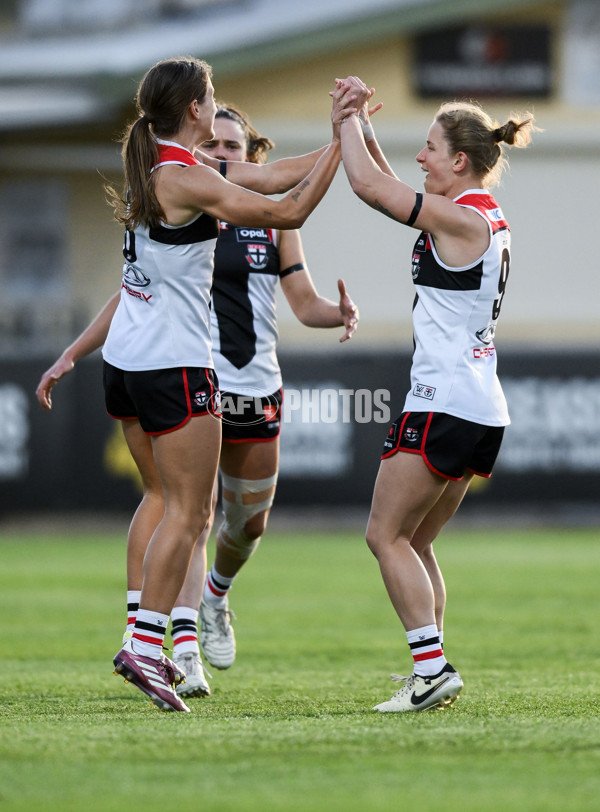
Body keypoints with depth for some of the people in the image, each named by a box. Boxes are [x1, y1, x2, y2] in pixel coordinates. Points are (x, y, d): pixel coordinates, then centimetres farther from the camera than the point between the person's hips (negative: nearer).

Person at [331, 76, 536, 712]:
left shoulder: (461, 219, -14)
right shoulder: (489, 219, 14)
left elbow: (370, 187, -16)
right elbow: (391, 194, 24)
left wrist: (347, 120, -2)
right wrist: (360, 126, 16)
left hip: (443, 405, -9)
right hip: (483, 413, 9)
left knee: (387, 534, -4)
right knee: (414, 541, 14)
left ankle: (432, 669, -10)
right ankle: (430, 673, 10)